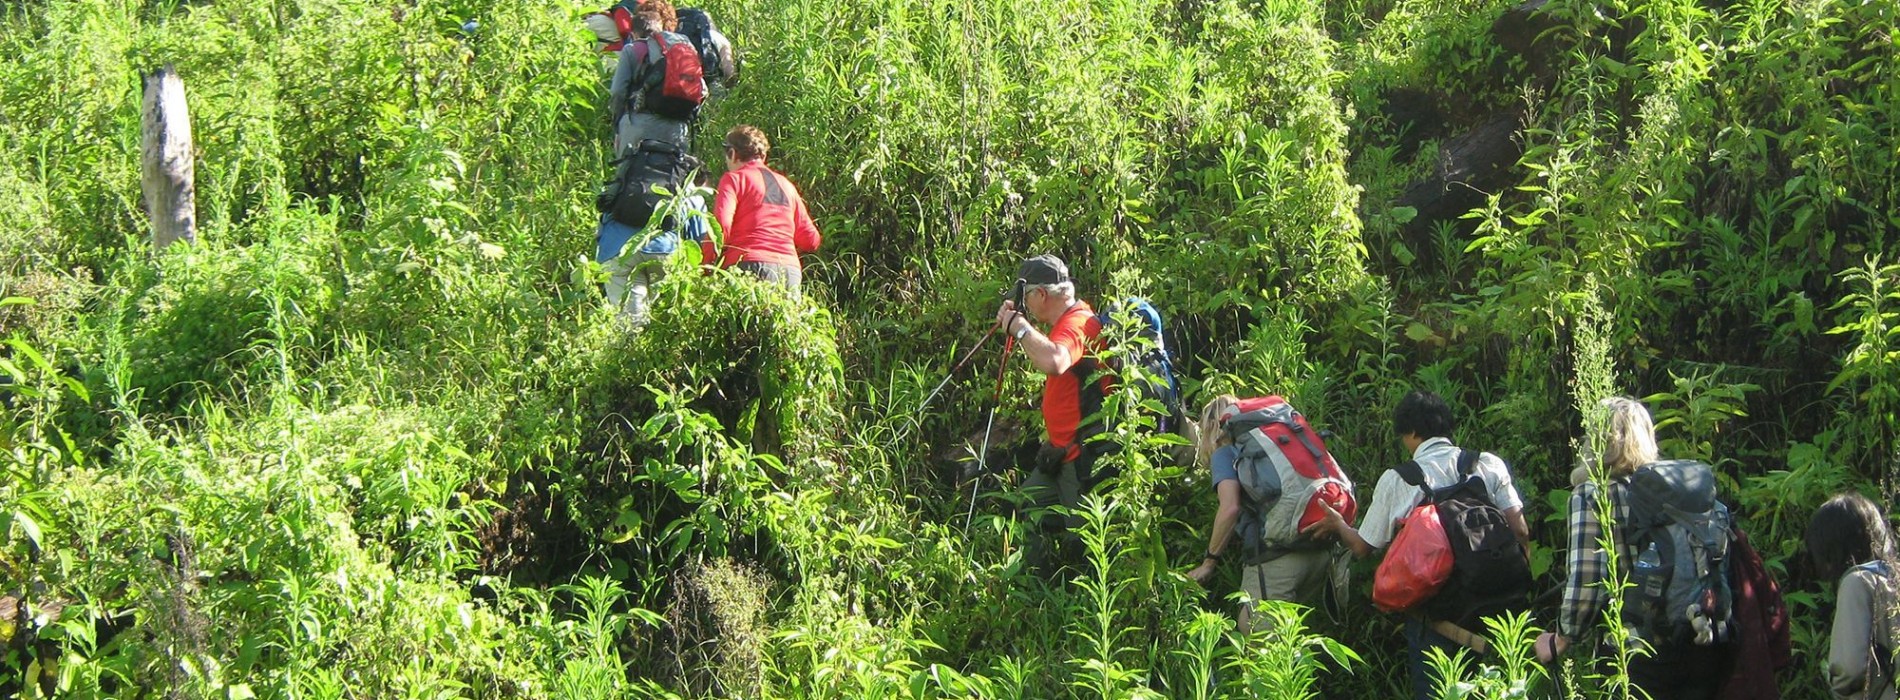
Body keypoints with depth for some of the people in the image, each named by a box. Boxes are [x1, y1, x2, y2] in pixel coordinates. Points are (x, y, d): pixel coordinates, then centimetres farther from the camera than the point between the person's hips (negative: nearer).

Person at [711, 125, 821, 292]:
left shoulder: (734, 178, 7)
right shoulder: (786, 184, 23)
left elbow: (721, 226, -9)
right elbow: (810, 240, 21)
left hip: (751, 267, -5)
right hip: (791, 270, 5)